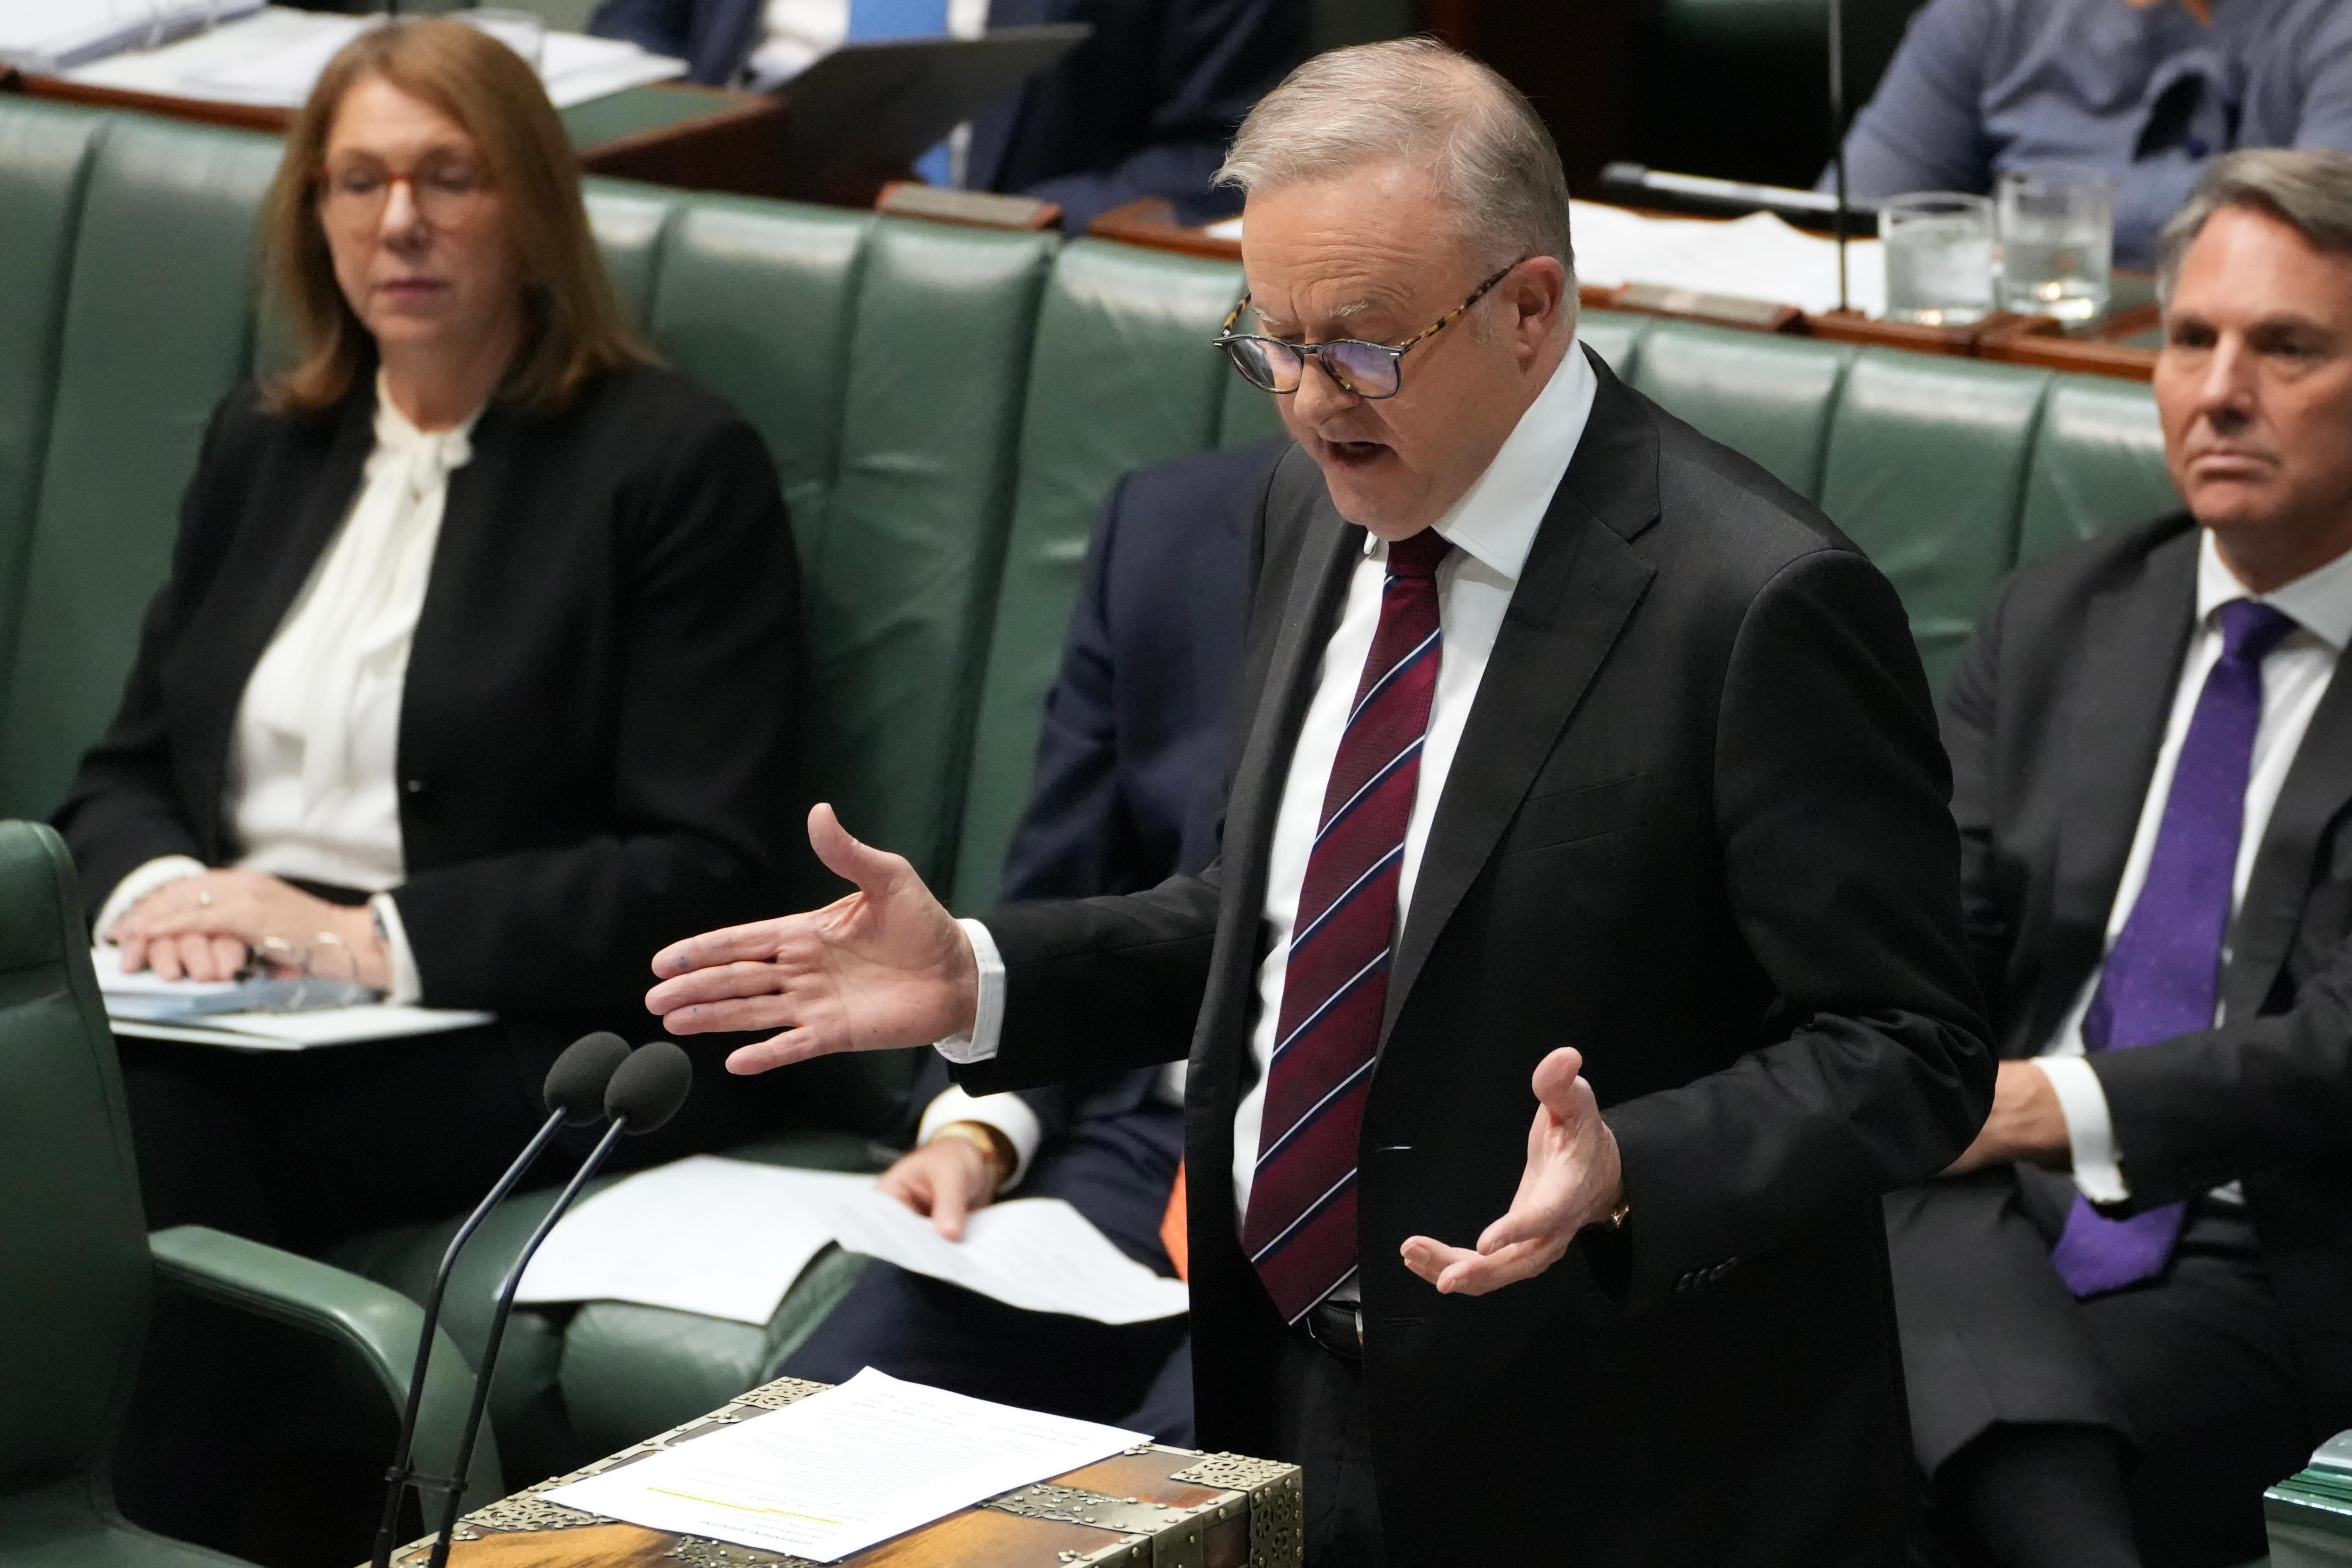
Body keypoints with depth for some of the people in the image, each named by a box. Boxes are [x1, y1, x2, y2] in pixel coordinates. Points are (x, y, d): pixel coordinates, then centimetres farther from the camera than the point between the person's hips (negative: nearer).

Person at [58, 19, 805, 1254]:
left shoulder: (676, 463, 0)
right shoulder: (259, 443, 19)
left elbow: (706, 874, -7)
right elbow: (126, 773, 20)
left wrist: (367, 937, -15)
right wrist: (157, 888, -5)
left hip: (505, 1034, -5)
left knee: (144, 1113, -33)